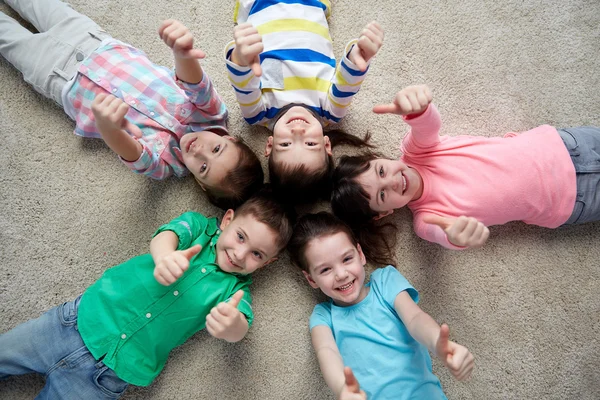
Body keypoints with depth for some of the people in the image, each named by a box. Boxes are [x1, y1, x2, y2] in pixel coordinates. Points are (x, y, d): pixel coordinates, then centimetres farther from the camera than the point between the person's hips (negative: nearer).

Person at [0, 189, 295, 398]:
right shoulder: (200, 225, -1)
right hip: (85, 315, 1)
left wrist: (232, 324, -45)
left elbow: (240, 328, -20)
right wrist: (165, 256, -43)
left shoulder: (236, 289, -3)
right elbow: (165, 235, -18)